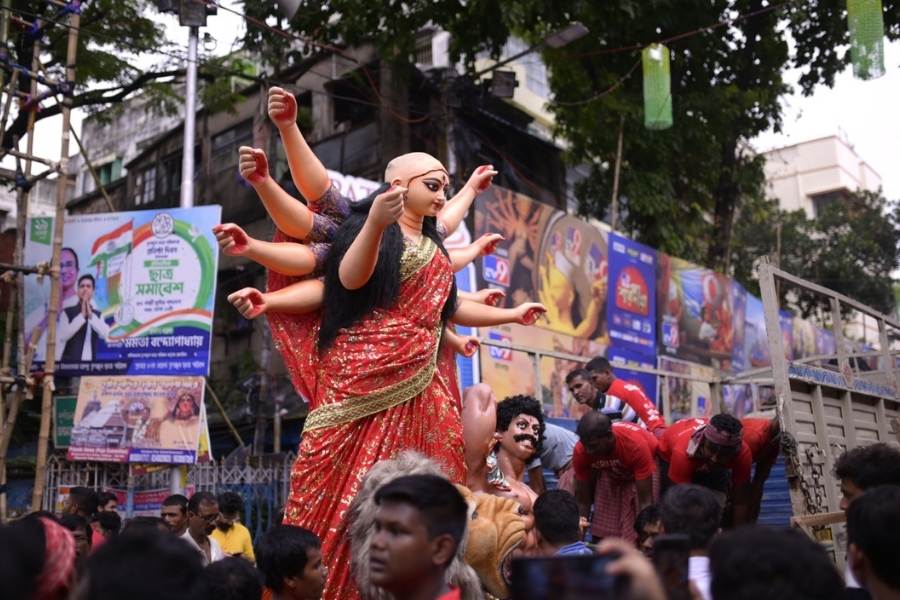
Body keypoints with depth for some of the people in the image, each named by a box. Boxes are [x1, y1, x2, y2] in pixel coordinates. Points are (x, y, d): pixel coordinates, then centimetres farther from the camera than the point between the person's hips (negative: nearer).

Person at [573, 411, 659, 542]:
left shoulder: (636, 445, -40)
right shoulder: (581, 451, -29)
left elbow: (645, 501, -34)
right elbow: (583, 500, -17)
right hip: (610, 475, 3)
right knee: (602, 537, -3)